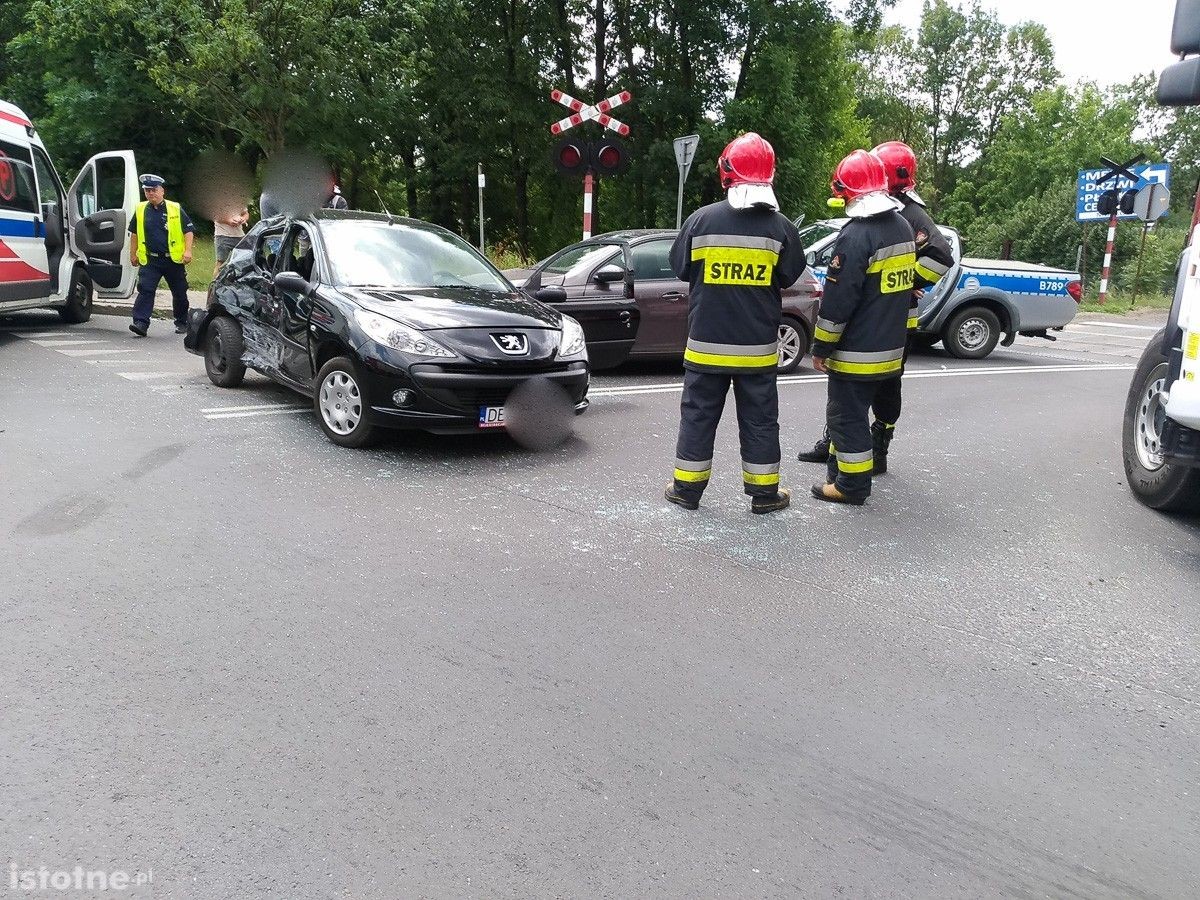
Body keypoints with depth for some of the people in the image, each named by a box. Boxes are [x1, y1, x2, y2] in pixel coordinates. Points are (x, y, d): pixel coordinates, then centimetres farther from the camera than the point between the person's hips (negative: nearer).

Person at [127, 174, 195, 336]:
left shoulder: (175, 209, -1)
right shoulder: (140, 210, 7)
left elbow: (189, 231, 0)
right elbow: (134, 233, 17)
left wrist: (188, 251, -12)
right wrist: (133, 254, 15)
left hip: (174, 260, -1)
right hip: (149, 260, 1)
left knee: (179, 293, 11)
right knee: (145, 290, -13)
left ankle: (182, 323, 27)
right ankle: (141, 323, -18)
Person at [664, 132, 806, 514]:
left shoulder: (701, 220, -8)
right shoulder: (780, 227, -7)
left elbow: (680, 268, 3)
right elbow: (790, 278, 5)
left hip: (707, 343, 0)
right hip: (758, 347, 0)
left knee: (699, 414, 11)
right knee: (759, 419, 11)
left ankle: (686, 488, 19)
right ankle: (764, 492, 19)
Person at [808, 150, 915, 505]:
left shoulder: (856, 235, -20)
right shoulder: (902, 226, 9)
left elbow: (837, 299, -20)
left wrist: (821, 347, -12)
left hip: (856, 351, -9)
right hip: (890, 347, 9)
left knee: (847, 415, 2)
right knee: (853, 410, 20)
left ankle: (852, 485, 9)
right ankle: (841, 464, 33)